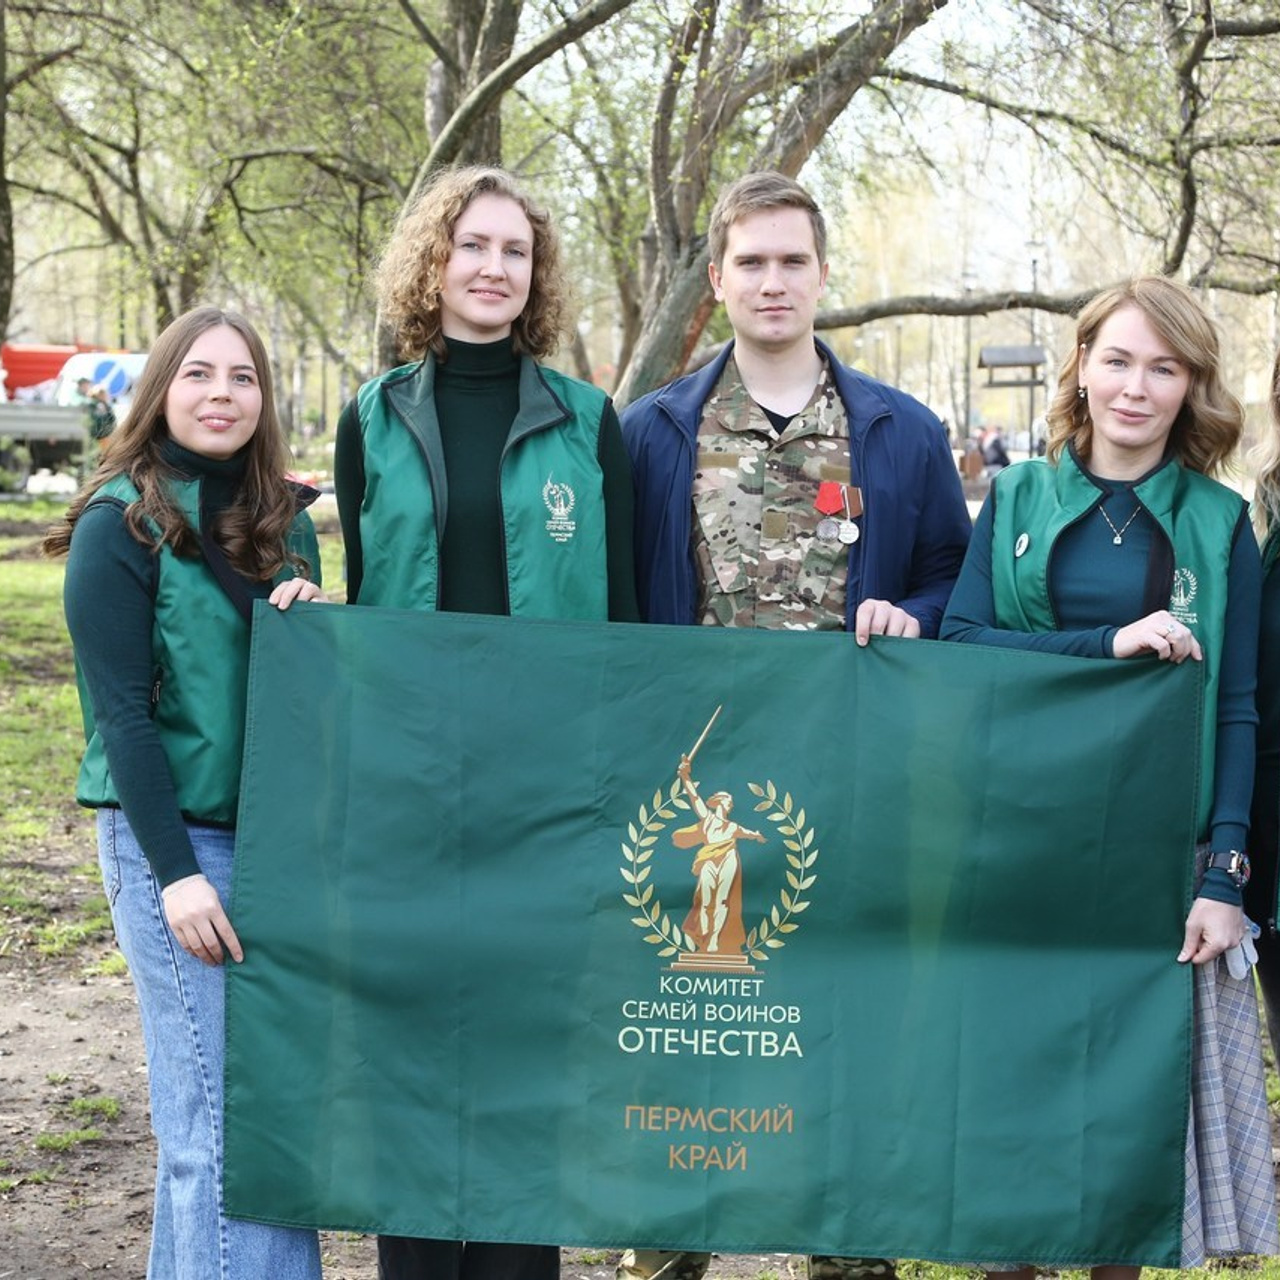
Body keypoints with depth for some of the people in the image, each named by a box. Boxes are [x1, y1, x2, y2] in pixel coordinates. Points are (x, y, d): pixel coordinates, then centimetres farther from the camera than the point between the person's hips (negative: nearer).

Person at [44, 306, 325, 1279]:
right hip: (175, 841, -6)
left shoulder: (283, 520, 11)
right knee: (222, 1116, -6)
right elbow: (123, 713, -11)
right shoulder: (122, 524, -7)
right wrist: (177, 872, -16)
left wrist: (315, 619, -6)